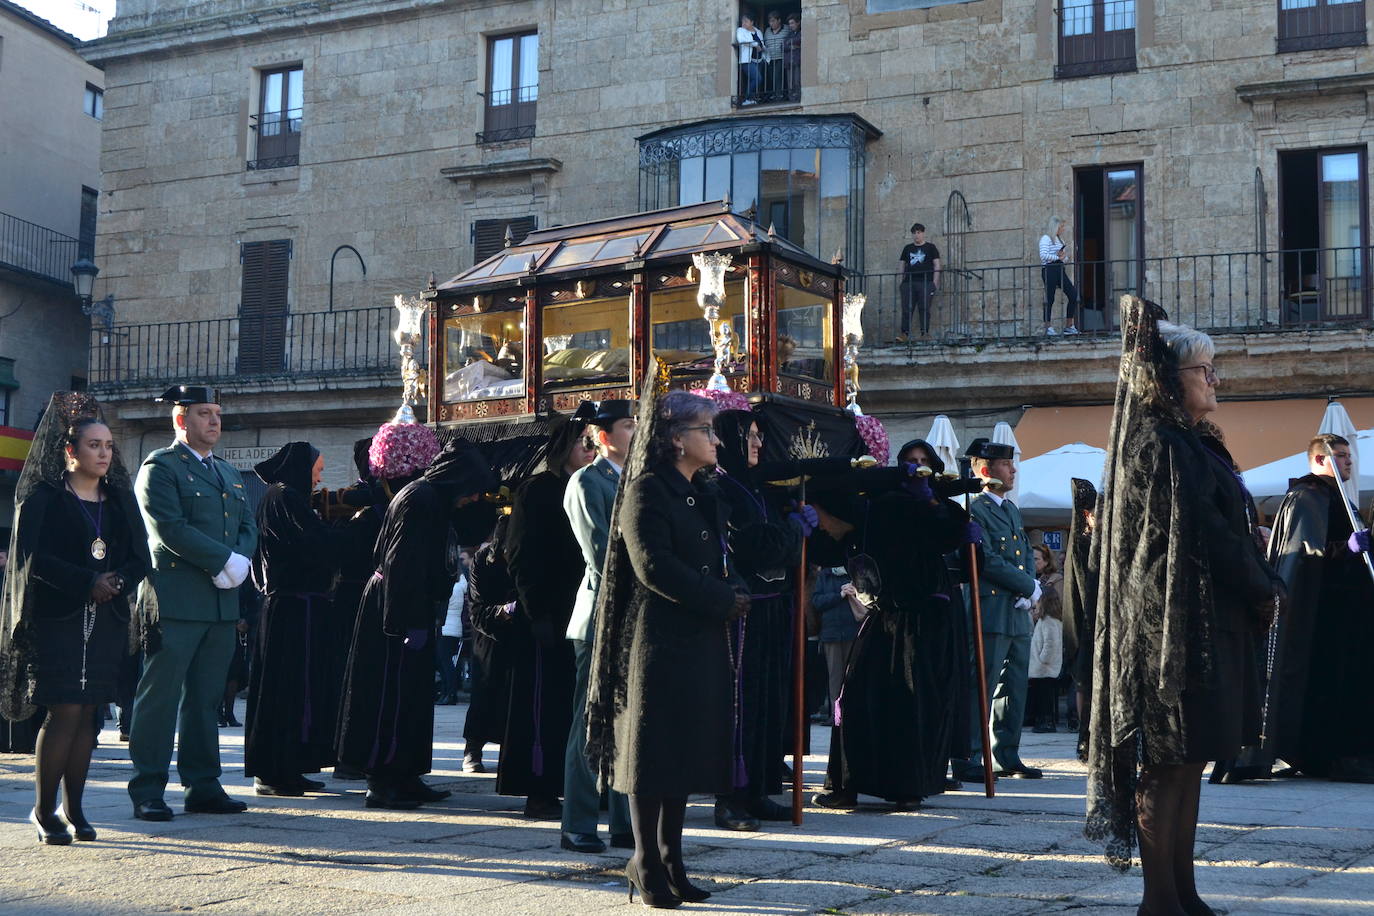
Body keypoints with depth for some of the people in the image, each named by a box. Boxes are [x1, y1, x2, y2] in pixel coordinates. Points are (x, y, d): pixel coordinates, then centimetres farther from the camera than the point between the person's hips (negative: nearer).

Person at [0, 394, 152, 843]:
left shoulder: (121, 500, 13)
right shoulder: (42, 498, 0)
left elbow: (141, 558, 7)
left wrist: (116, 582, -13)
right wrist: (88, 582, -17)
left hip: (107, 620, 4)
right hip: (57, 618, -4)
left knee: (88, 713, 4)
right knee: (65, 711, -9)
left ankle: (73, 807, 12)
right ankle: (43, 810, 3)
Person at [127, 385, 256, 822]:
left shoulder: (228, 472, 21)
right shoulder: (160, 467, -3)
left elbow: (248, 525, 15)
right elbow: (170, 528, -15)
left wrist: (240, 559, -6)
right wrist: (224, 560, -16)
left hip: (222, 602, 7)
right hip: (176, 601, -7)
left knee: (207, 698, 10)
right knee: (160, 696, -3)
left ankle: (203, 786, 16)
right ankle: (147, 791, 2)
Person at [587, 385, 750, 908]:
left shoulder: (705, 496, 17)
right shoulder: (646, 491, -10)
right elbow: (653, 565, -20)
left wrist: (734, 590, -2)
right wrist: (723, 601, -16)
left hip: (704, 643, 8)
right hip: (660, 643, -8)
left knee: (689, 753, 11)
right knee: (652, 753, 1)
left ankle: (669, 862, 20)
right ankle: (647, 867, 10)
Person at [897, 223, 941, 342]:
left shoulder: (930, 247, 10)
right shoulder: (907, 248, 20)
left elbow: (936, 265, 5)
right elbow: (903, 265, 20)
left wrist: (935, 282, -5)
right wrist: (902, 280, 8)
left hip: (925, 282, -3)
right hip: (908, 282, 3)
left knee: (924, 308, -7)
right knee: (906, 309, -6)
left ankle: (925, 332, -7)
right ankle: (905, 334, -11)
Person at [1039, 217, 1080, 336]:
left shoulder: (1059, 240, 22)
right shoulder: (1046, 238, -5)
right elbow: (1043, 255, -18)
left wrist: (1062, 255, 7)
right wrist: (1057, 257, -9)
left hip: (1060, 270, 8)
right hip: (1049, 270, -8)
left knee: (1073, 294, 0)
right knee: (1050, 299, -7)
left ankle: (1069, 326, 7)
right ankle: (1048, 327, -1)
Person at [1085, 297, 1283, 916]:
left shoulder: (1188, 444, 18)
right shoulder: (1159, 445, -13)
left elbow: (1221, 527, 16)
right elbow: (1201, 532, -16)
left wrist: (1259, 587, 5)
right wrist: (1262, 591, -7)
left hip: (1206, 621, 10)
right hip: (1175, 622, -10)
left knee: (1187, 761, 10)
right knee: (1170, 760, -6)